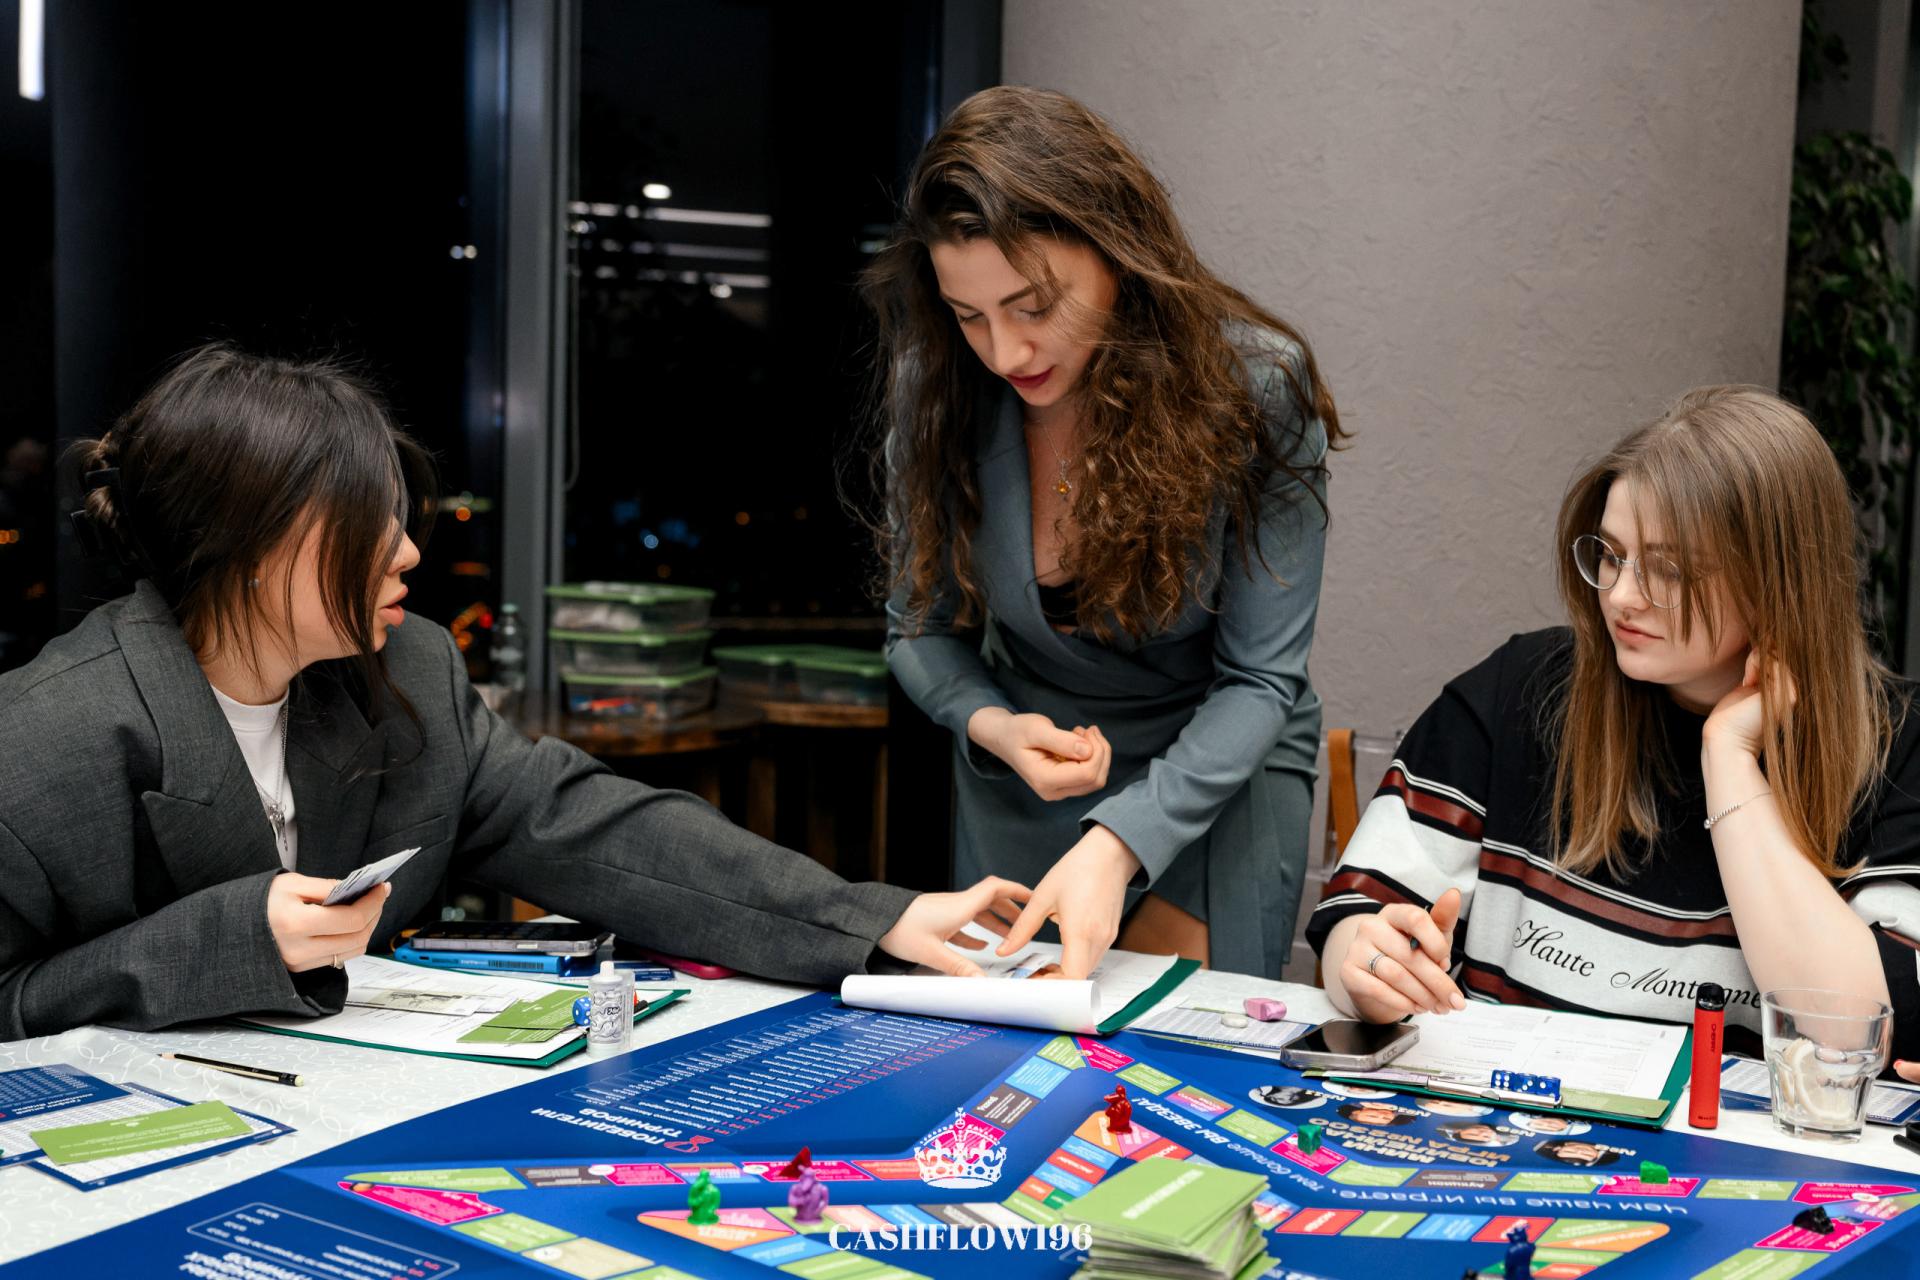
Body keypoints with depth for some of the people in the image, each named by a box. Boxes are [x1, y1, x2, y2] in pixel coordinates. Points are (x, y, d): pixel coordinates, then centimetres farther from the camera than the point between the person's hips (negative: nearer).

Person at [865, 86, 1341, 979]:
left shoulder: (1257, 387, -22)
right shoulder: (937, 387, -15)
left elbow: (1260, 679, -19)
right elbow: (919, 629, -2)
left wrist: (1117, 844, -33)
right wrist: (990, 726, -24)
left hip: (1217, 771, -2)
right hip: (1022, 773, 3)